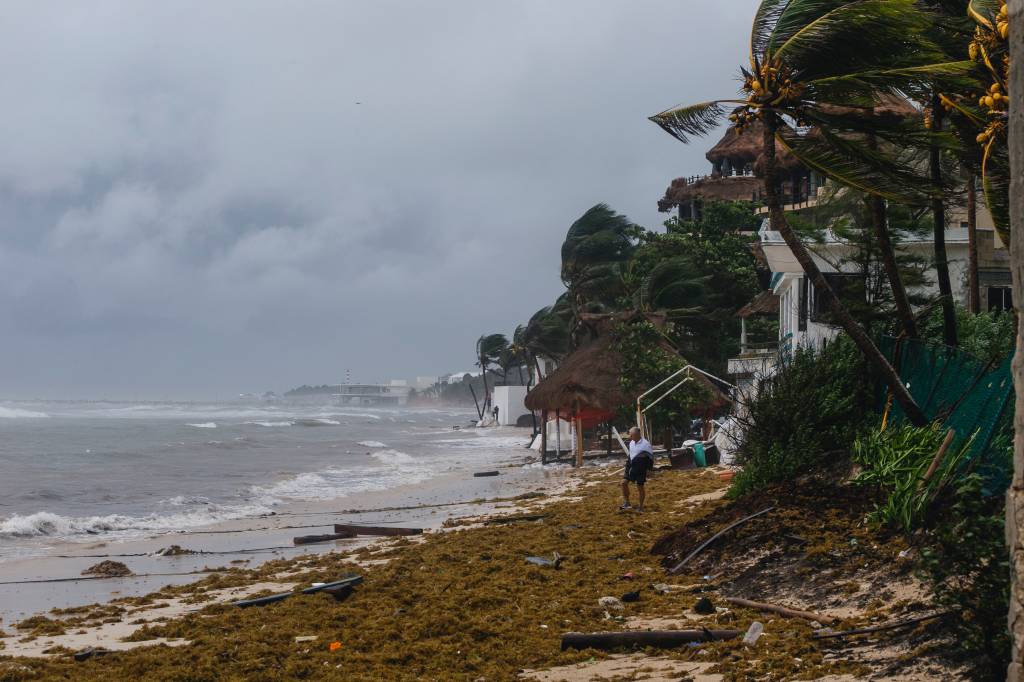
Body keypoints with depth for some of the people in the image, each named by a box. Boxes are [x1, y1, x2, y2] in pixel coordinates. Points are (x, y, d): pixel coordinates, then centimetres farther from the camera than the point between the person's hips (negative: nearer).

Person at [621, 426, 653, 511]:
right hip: (631, 466, 6)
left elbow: (651, 456, -9)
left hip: (640, 468, -6)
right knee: (624, 482, -5)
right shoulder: (631, 442, 6)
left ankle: (640, 507, 14)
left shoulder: (645, 444, -15)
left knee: (640, 487, 2)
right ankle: (626, 503, 4)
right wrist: (628, 463, 17)